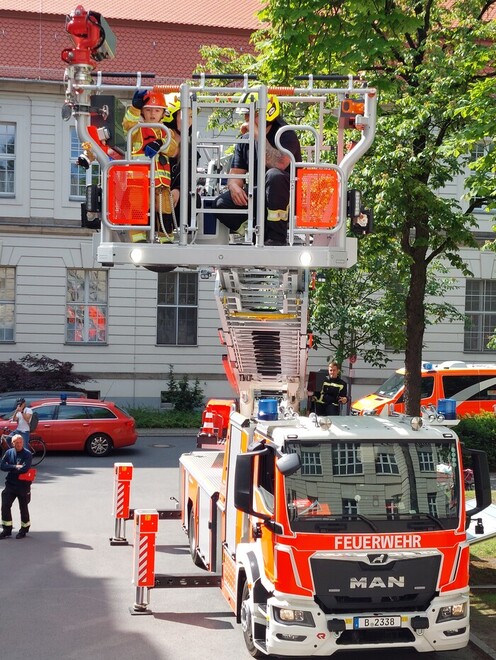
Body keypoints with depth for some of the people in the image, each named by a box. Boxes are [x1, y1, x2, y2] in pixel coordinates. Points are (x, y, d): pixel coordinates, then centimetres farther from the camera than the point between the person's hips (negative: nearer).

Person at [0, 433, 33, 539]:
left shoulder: (27, 454, -9)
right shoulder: (9, 453, 3)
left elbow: (24, 468, -21)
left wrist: (11, 469, -12)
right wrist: (15, 467, -18)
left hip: (23, 485, -4)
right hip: (10, 485, 4)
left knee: (23, 508, 8)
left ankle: (24, 529, 25)